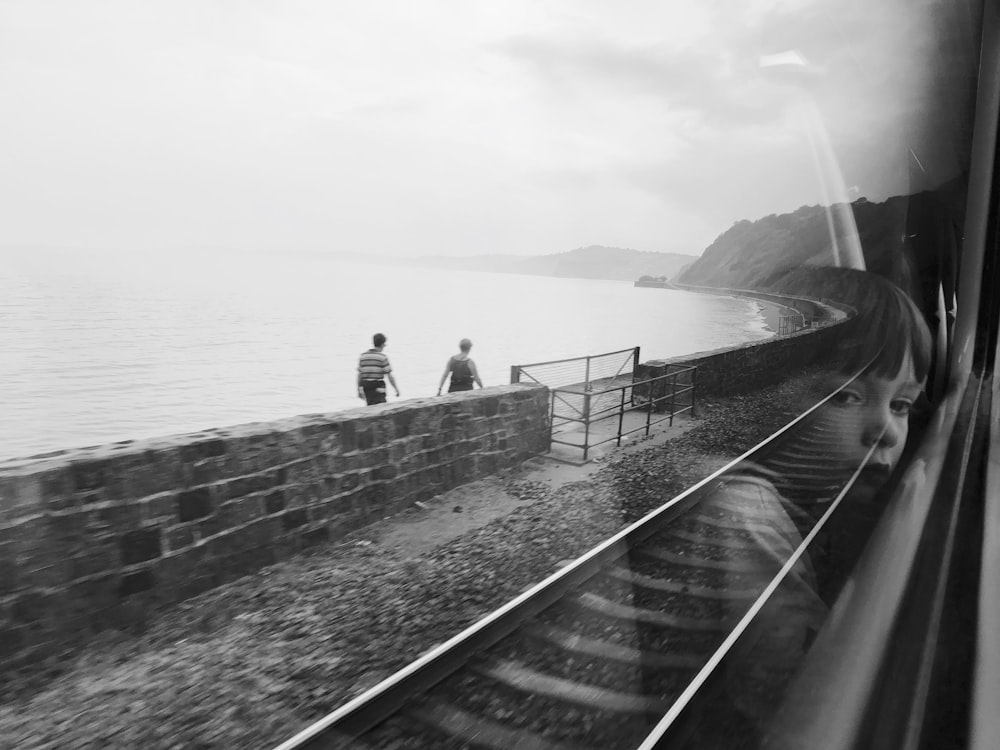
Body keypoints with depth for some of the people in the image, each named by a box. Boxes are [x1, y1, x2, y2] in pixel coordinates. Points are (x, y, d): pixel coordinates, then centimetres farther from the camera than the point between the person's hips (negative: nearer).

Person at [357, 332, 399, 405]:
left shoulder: (363, 356, 6)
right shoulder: (383, 357, -8)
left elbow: (359, 375, 7)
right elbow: (390, 376, -8)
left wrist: (359, 390, 15)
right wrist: (396, 389, 2)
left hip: (365, 388, 6)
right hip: (378, 388, -6)